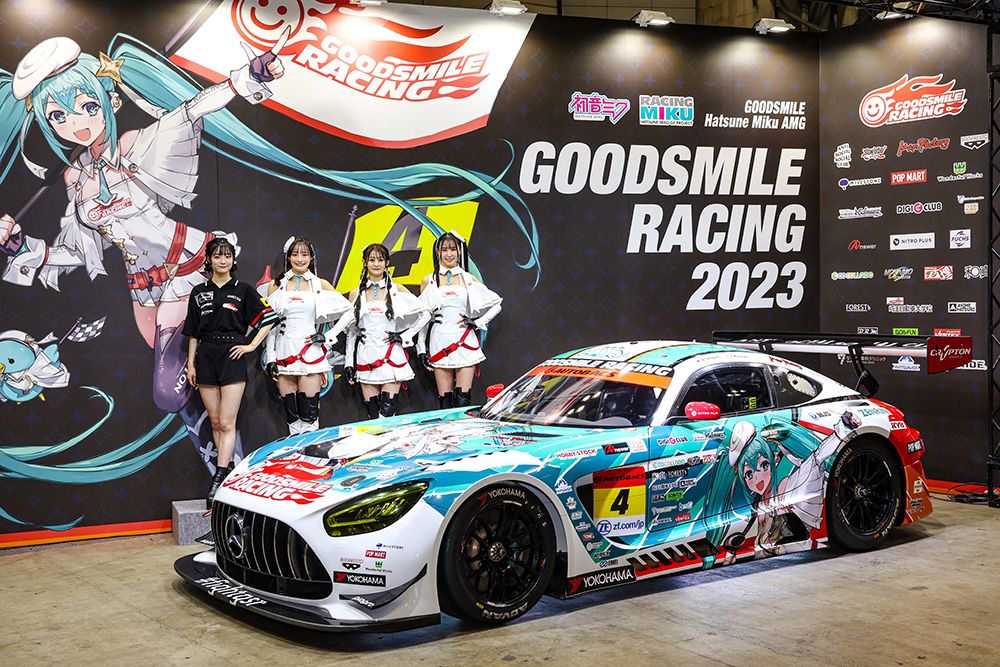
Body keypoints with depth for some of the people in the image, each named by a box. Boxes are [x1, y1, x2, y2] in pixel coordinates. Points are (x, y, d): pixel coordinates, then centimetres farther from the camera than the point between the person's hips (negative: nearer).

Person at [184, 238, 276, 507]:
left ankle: (220, 478, -13)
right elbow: (193, 333, 13)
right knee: (215, 422, 6)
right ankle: (230, 468, 16)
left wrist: (251, 345, -2)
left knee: (227, 423, -9)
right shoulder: (199, 293, 11)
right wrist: (191, 364, 9)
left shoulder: (243, 290, 3)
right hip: (206, 359, 4)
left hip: (232, 357, -4)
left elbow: (269, 318, 5)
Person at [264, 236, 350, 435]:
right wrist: (270, 357, 3)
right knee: (291, 414, 3)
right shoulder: (276, 285, 8)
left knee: (309, 414, -5)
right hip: (284, 354, 2)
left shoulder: (320, 285, 5)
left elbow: (347, 310, 7)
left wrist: (327, 336, 0)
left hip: (310, 352, -1)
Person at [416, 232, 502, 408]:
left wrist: (478, 323, 1)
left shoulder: (469, 280, 8)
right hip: (439, 345, 0)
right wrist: (421, 349, 6)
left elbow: (496, 304, 14)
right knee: (445, 402, 0)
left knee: (462, 401, -6)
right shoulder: (429, 282, 8)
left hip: (465, 344, 0)